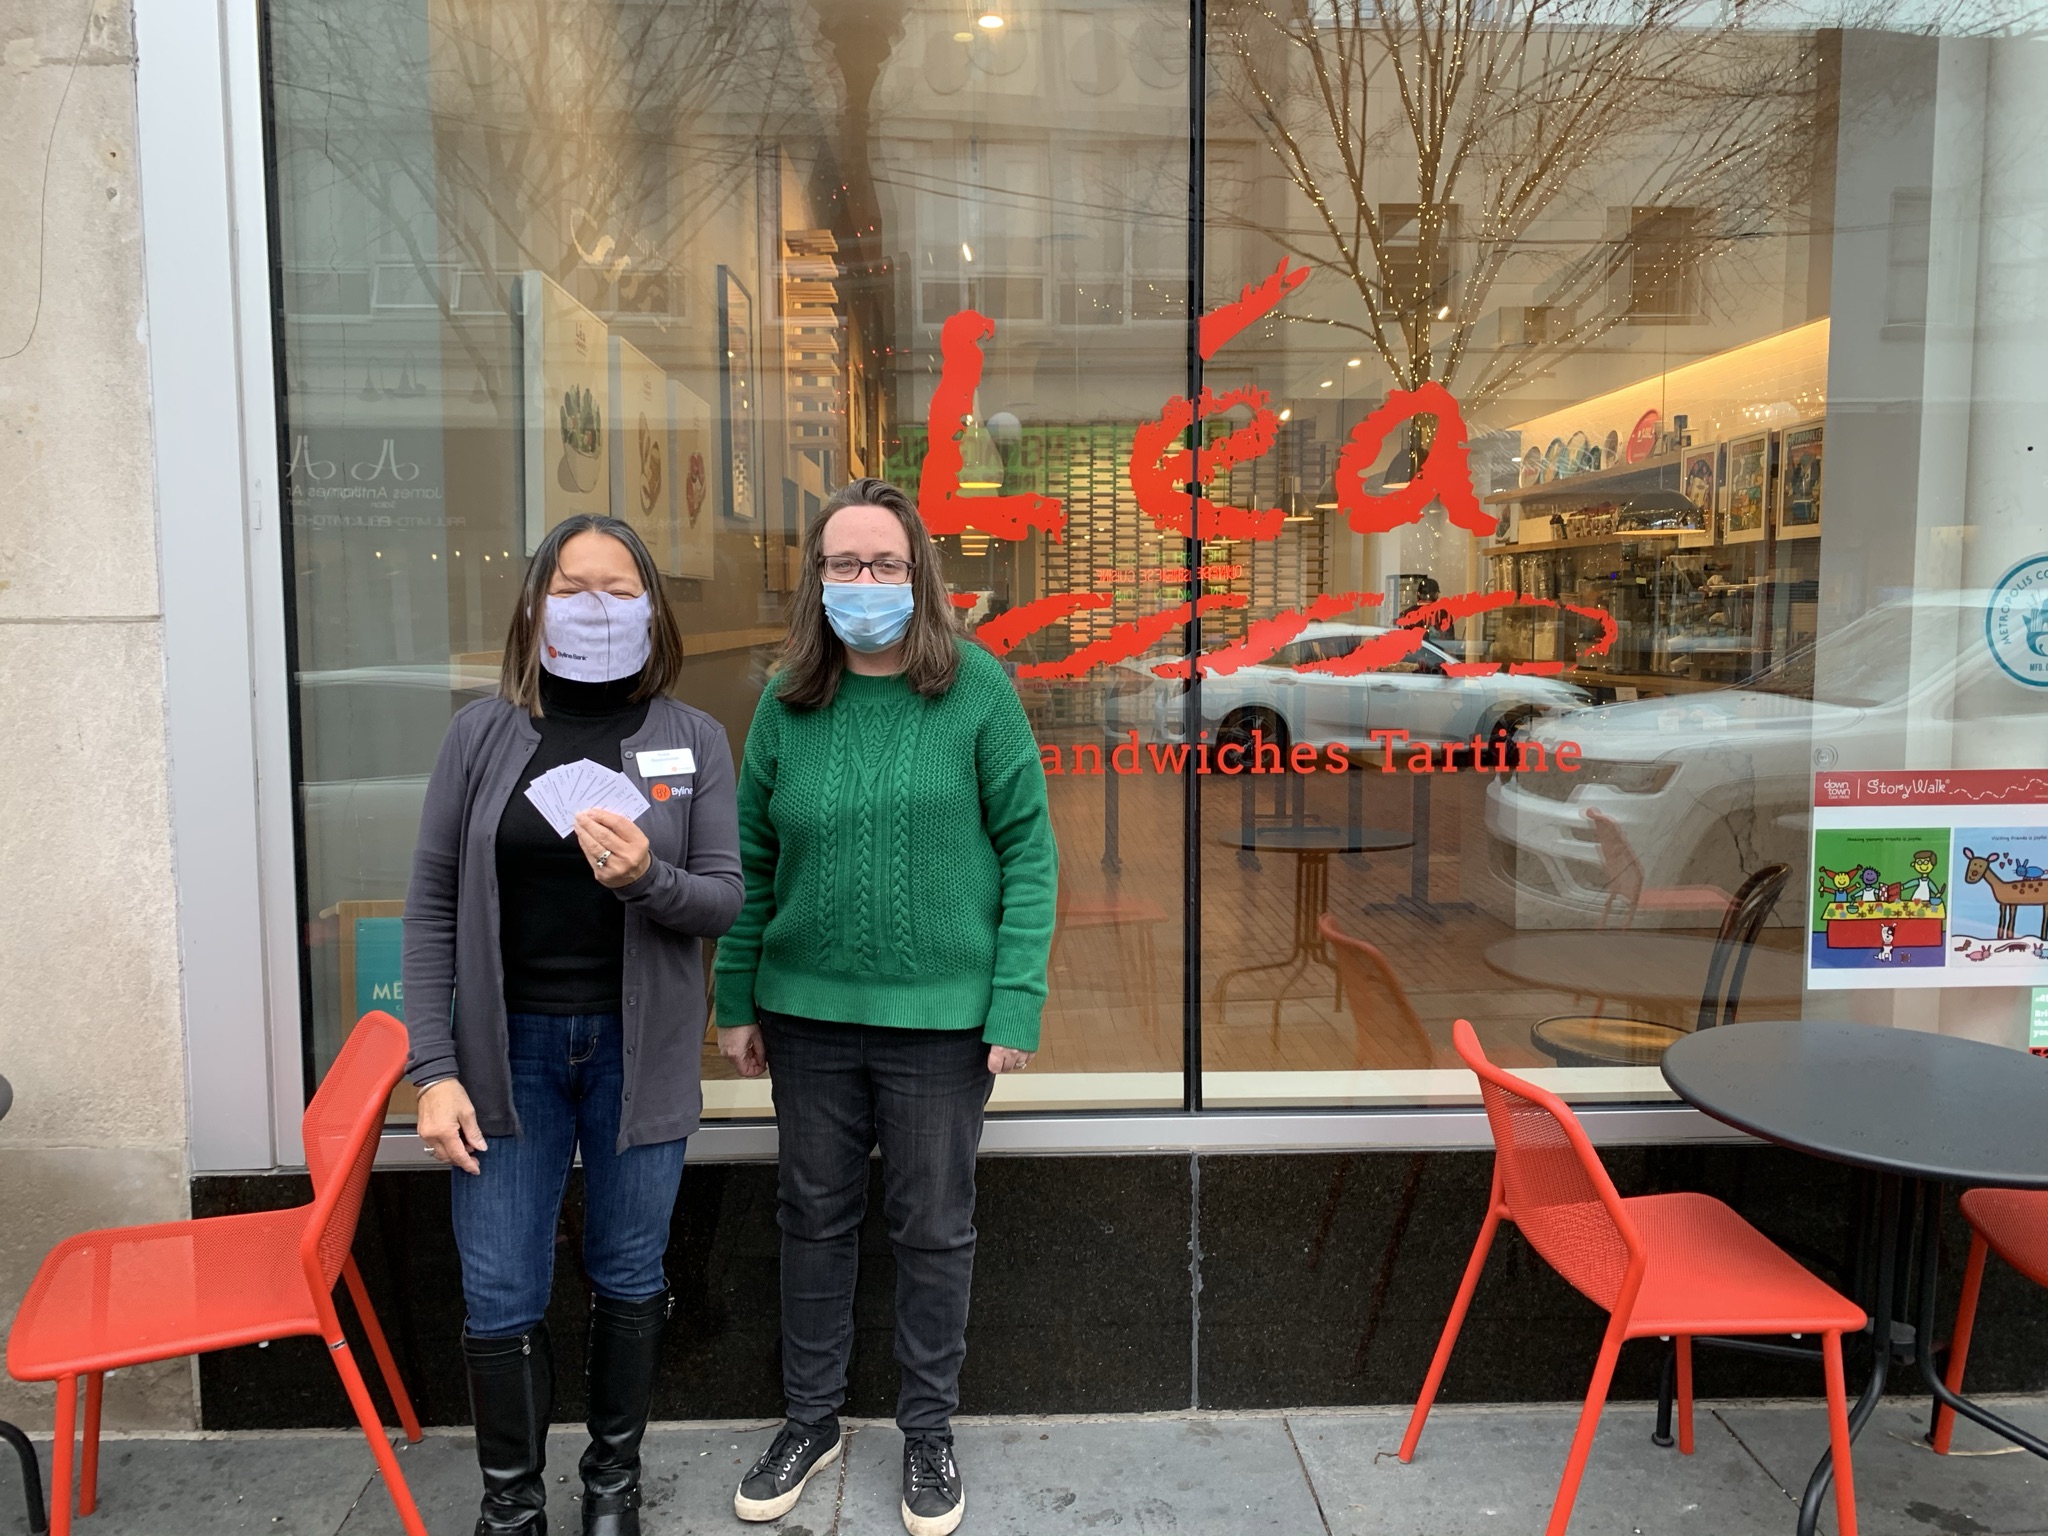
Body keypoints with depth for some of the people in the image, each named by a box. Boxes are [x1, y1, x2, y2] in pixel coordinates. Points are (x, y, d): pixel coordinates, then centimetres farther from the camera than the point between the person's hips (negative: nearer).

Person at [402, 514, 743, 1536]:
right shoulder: (482, 735, -2)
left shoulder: (693, 741, -2)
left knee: (629, 1278, 14)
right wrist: (434, 1069, -6)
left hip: (637, 1048, 0)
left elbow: (723, 901, -4)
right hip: (508, 1047, 0)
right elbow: (431, 904, -1)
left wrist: (646, 878, -26)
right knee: (500, 1299, 6)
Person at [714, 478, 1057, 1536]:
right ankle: (811, 1419, 37)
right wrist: (736, 1001, 6)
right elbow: (752, 861, 8)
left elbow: (1028, 851, -7)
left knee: (933, 1230, 11)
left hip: (941, 1015, -3)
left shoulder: (977, 690, -7)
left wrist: (1016, 1002, -12)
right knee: (815, 1219, 16)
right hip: (807, 1011, 3)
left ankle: (929, 1431, 33)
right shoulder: (788, 702, 2)